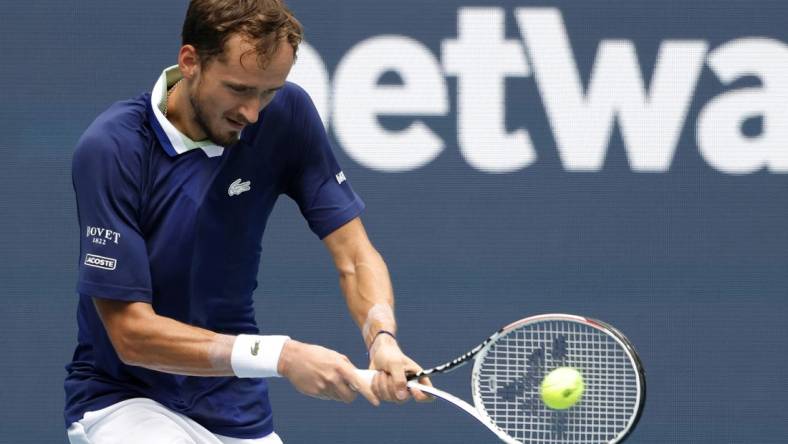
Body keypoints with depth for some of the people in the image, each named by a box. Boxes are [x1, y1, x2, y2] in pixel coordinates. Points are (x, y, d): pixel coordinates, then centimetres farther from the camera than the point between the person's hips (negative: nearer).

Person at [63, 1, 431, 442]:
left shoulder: (286, 115, -7)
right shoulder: (112, 148, -20)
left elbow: (354, 255, -5)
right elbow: (131, 331, -22)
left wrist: (382, 338, -27)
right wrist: (281, 356, -30)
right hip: (124, 400, -5)